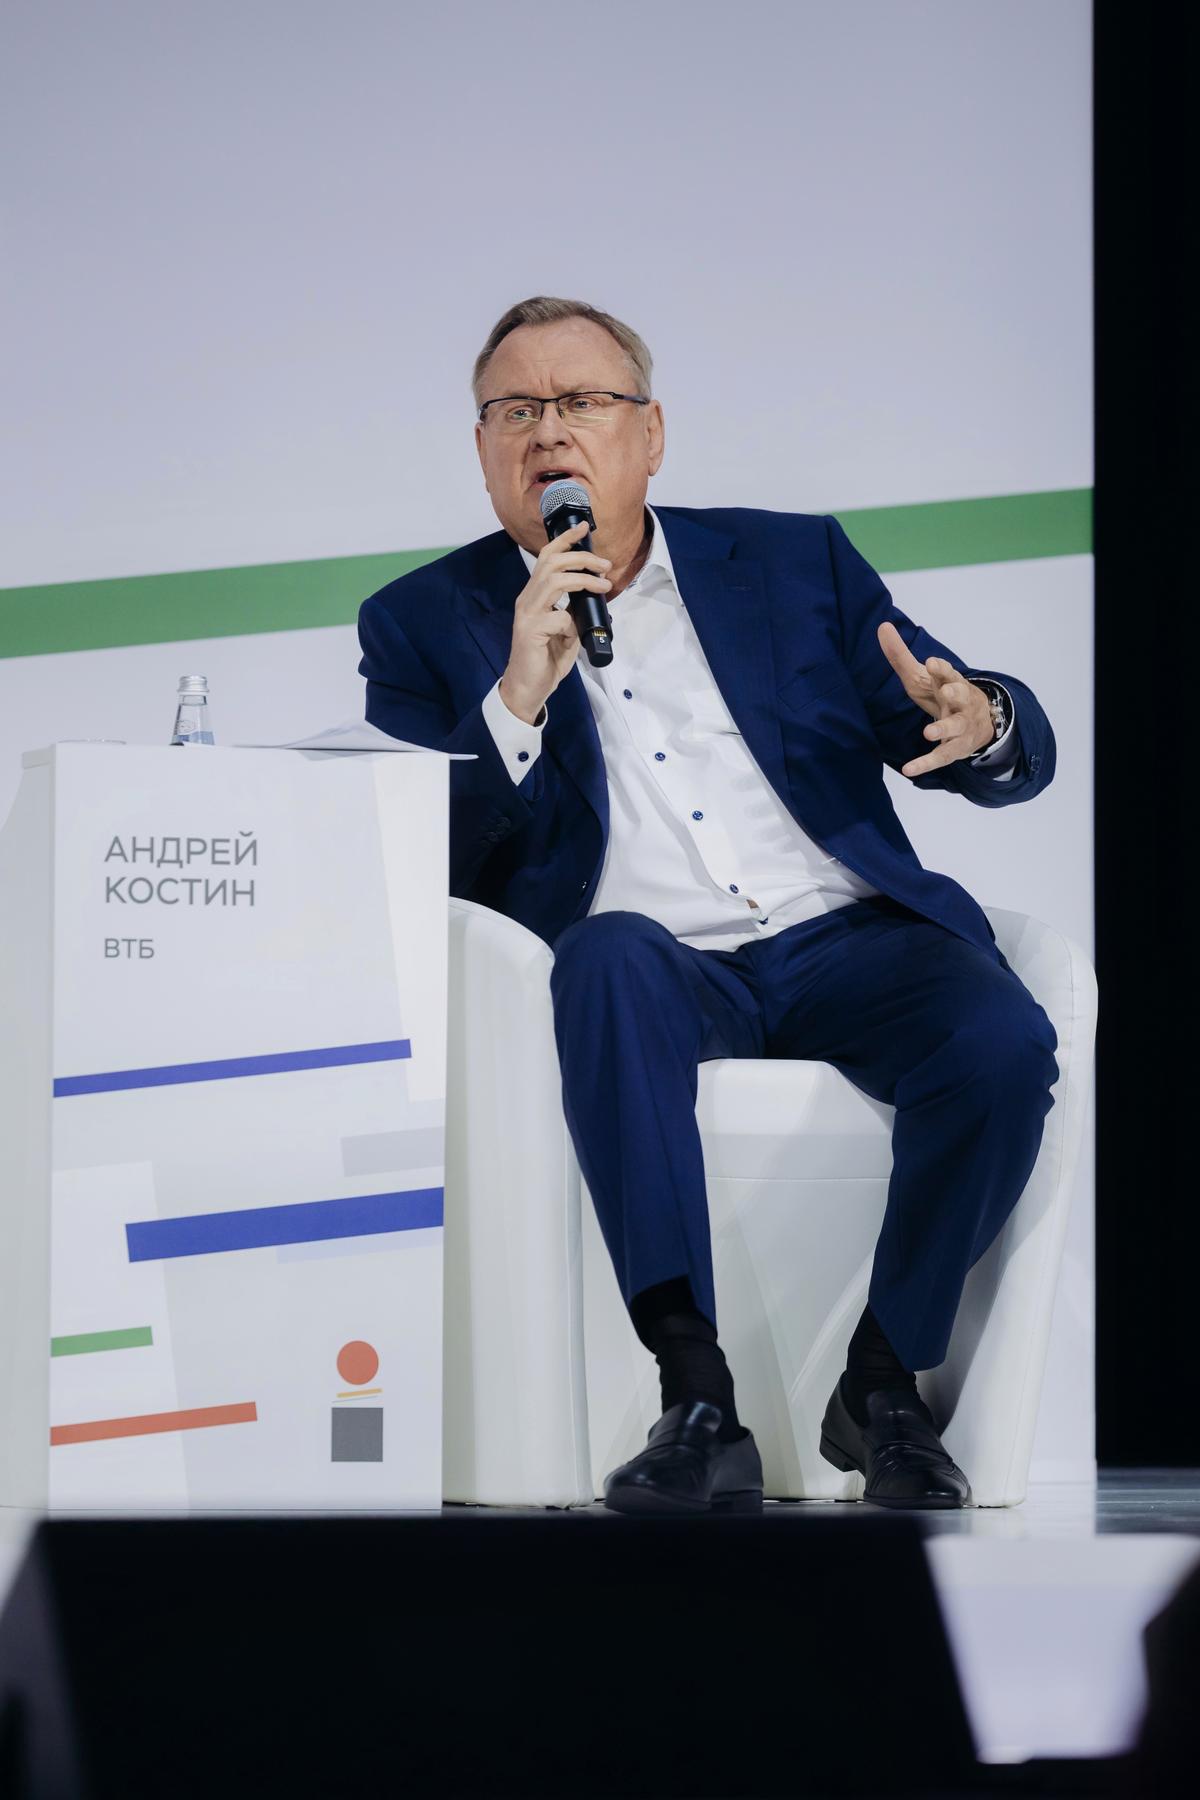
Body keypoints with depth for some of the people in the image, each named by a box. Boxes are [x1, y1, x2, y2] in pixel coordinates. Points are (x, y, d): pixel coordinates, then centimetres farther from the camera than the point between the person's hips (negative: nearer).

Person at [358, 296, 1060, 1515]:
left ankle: (883, 1382, -9)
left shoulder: (794, 564, 18)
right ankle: (695, 1401, -40)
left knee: (1003, 1043, -29)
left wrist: (979, 726, -12)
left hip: (847, 939, 2)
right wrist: (519, 696, -11)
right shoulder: (426, 623, 14)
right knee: (610, 952, -37)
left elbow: (1018, 750, 13)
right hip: (658, 971, -2)